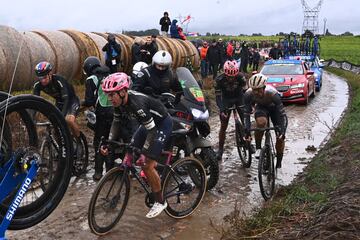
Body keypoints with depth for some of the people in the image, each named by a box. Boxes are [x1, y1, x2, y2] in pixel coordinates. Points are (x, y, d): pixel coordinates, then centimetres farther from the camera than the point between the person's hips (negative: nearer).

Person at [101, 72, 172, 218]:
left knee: (147, 165, -13)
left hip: (162, 124, -8)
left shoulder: (137, 103, -36)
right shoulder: (119, 101, -11)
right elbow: (116, 122, 4)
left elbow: (151, 130, -31)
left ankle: (160, 202, 4)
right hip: (148, 124, 9)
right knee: (130, 155, 5)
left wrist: (143, 153, -29)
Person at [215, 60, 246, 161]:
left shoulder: (240, 78, -26)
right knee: (223, 126, -2)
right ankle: (220, 149, 9)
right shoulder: (220, 79, -27)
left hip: (239, 98, 1)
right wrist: (221, 110, -40)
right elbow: (218, 96, -27)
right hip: (226, 99, -1)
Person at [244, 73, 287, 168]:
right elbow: (246, 113, -28)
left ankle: (278, 164, 13)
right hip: (261, 107, 1)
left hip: (275, 108, -1)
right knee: (261, 122, -36)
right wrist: (247, 129, -38)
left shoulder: (272, 93, -39)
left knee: (280, 137, -7)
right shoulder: (248, 94, -32)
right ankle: (258, 148, -15)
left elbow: (282, 114, -36)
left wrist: (281, 130, -46)